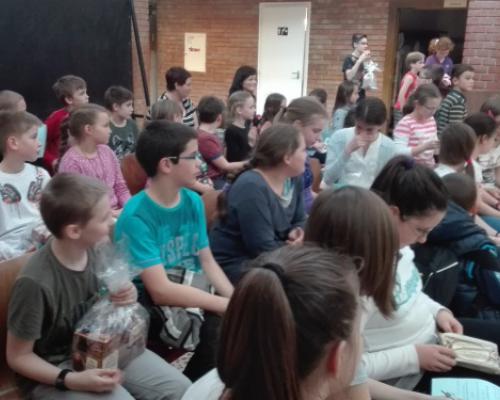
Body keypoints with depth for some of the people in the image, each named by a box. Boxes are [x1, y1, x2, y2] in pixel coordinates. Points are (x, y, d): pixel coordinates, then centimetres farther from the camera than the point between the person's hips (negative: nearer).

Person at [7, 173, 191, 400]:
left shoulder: (96, 249, -8)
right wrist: (72, 380, -26)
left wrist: (123, 299, -11)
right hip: (55, 372, -6)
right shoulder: (36, 282, -27)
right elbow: (18, 356, -14)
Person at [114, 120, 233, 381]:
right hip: (151, 306, -6)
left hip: (191, 291, 6)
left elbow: (207, 261, 5)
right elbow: (160, 290, -25)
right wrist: (227, 304, -25)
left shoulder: (193, 201, 1)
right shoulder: (136, 216, -21)